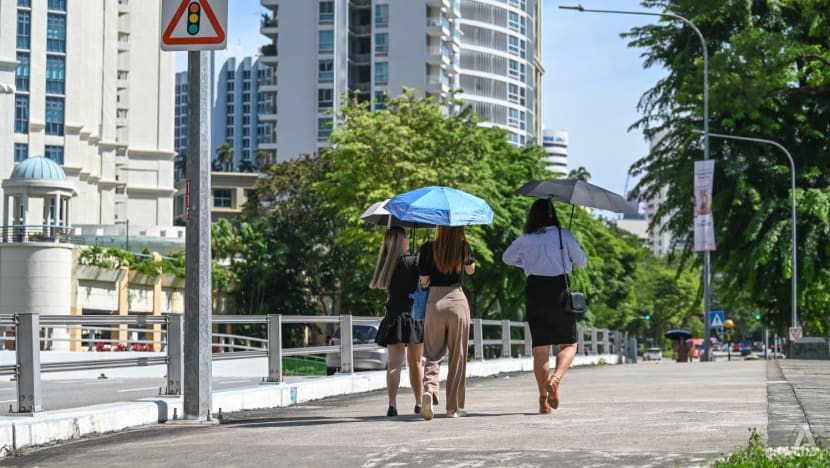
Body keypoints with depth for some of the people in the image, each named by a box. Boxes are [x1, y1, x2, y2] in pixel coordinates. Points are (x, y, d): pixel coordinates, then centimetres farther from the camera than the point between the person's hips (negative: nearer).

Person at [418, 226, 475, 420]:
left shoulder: (429, 248, -2)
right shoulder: (464, 247, 0)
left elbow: (423, 279, 2)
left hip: (434, 303, 0)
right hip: (457, 301, 0)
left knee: (433, 354, 7)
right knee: (457, 356, 7)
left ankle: (429, 389, -21)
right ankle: (453, 407, 10)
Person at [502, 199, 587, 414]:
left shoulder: (525, 240, 3)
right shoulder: (563, 235, -3)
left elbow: (507, 258, 20)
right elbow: (581, 261, 6)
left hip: (534, 289, 2)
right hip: (559, 288, -2)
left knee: (540, 346, 7)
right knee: (568, 343, 7)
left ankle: (543, 399, 5)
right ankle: (556, 378, -21)